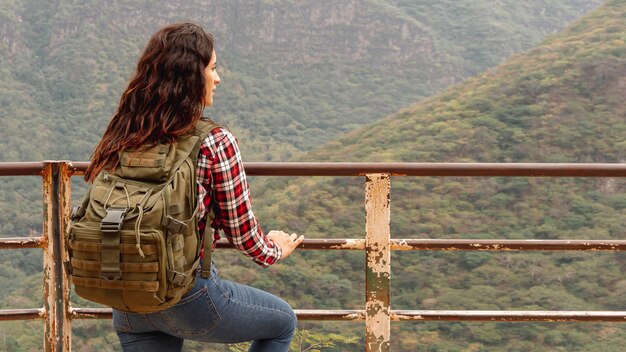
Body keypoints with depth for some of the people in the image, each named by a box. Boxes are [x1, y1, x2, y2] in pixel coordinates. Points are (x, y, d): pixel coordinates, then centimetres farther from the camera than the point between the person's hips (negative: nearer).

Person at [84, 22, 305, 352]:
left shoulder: (119, 139, 3)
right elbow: (243, 234, -5)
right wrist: (274, 251, 17)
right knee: (283, 322, 22)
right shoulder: (215, 144, -13)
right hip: (190, 297, -5)